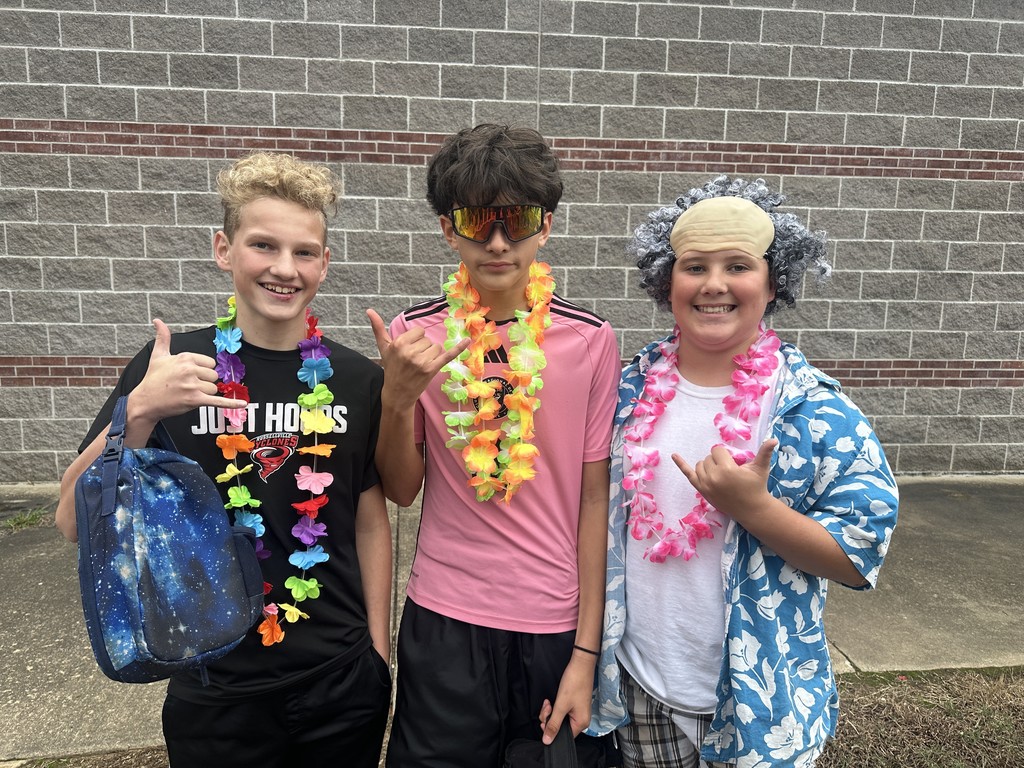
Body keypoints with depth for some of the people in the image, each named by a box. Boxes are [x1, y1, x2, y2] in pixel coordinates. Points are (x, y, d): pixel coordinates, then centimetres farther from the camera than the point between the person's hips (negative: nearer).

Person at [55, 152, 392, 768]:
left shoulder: (356, 378, -6)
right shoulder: (172, 368, -9)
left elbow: (371, 522, 1)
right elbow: (77, 522, -9)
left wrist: (379, 652, 2)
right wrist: (139, 411, -23)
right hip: (216, 688, -1)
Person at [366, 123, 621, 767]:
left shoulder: (591, 340, -8)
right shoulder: (418, 335, -5)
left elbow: (596, 499, -5)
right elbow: (402, 489, 0)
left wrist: (587, 652, -3)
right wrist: (398, 396, -19)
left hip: (556, 626, 0)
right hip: (442, 618, 1)